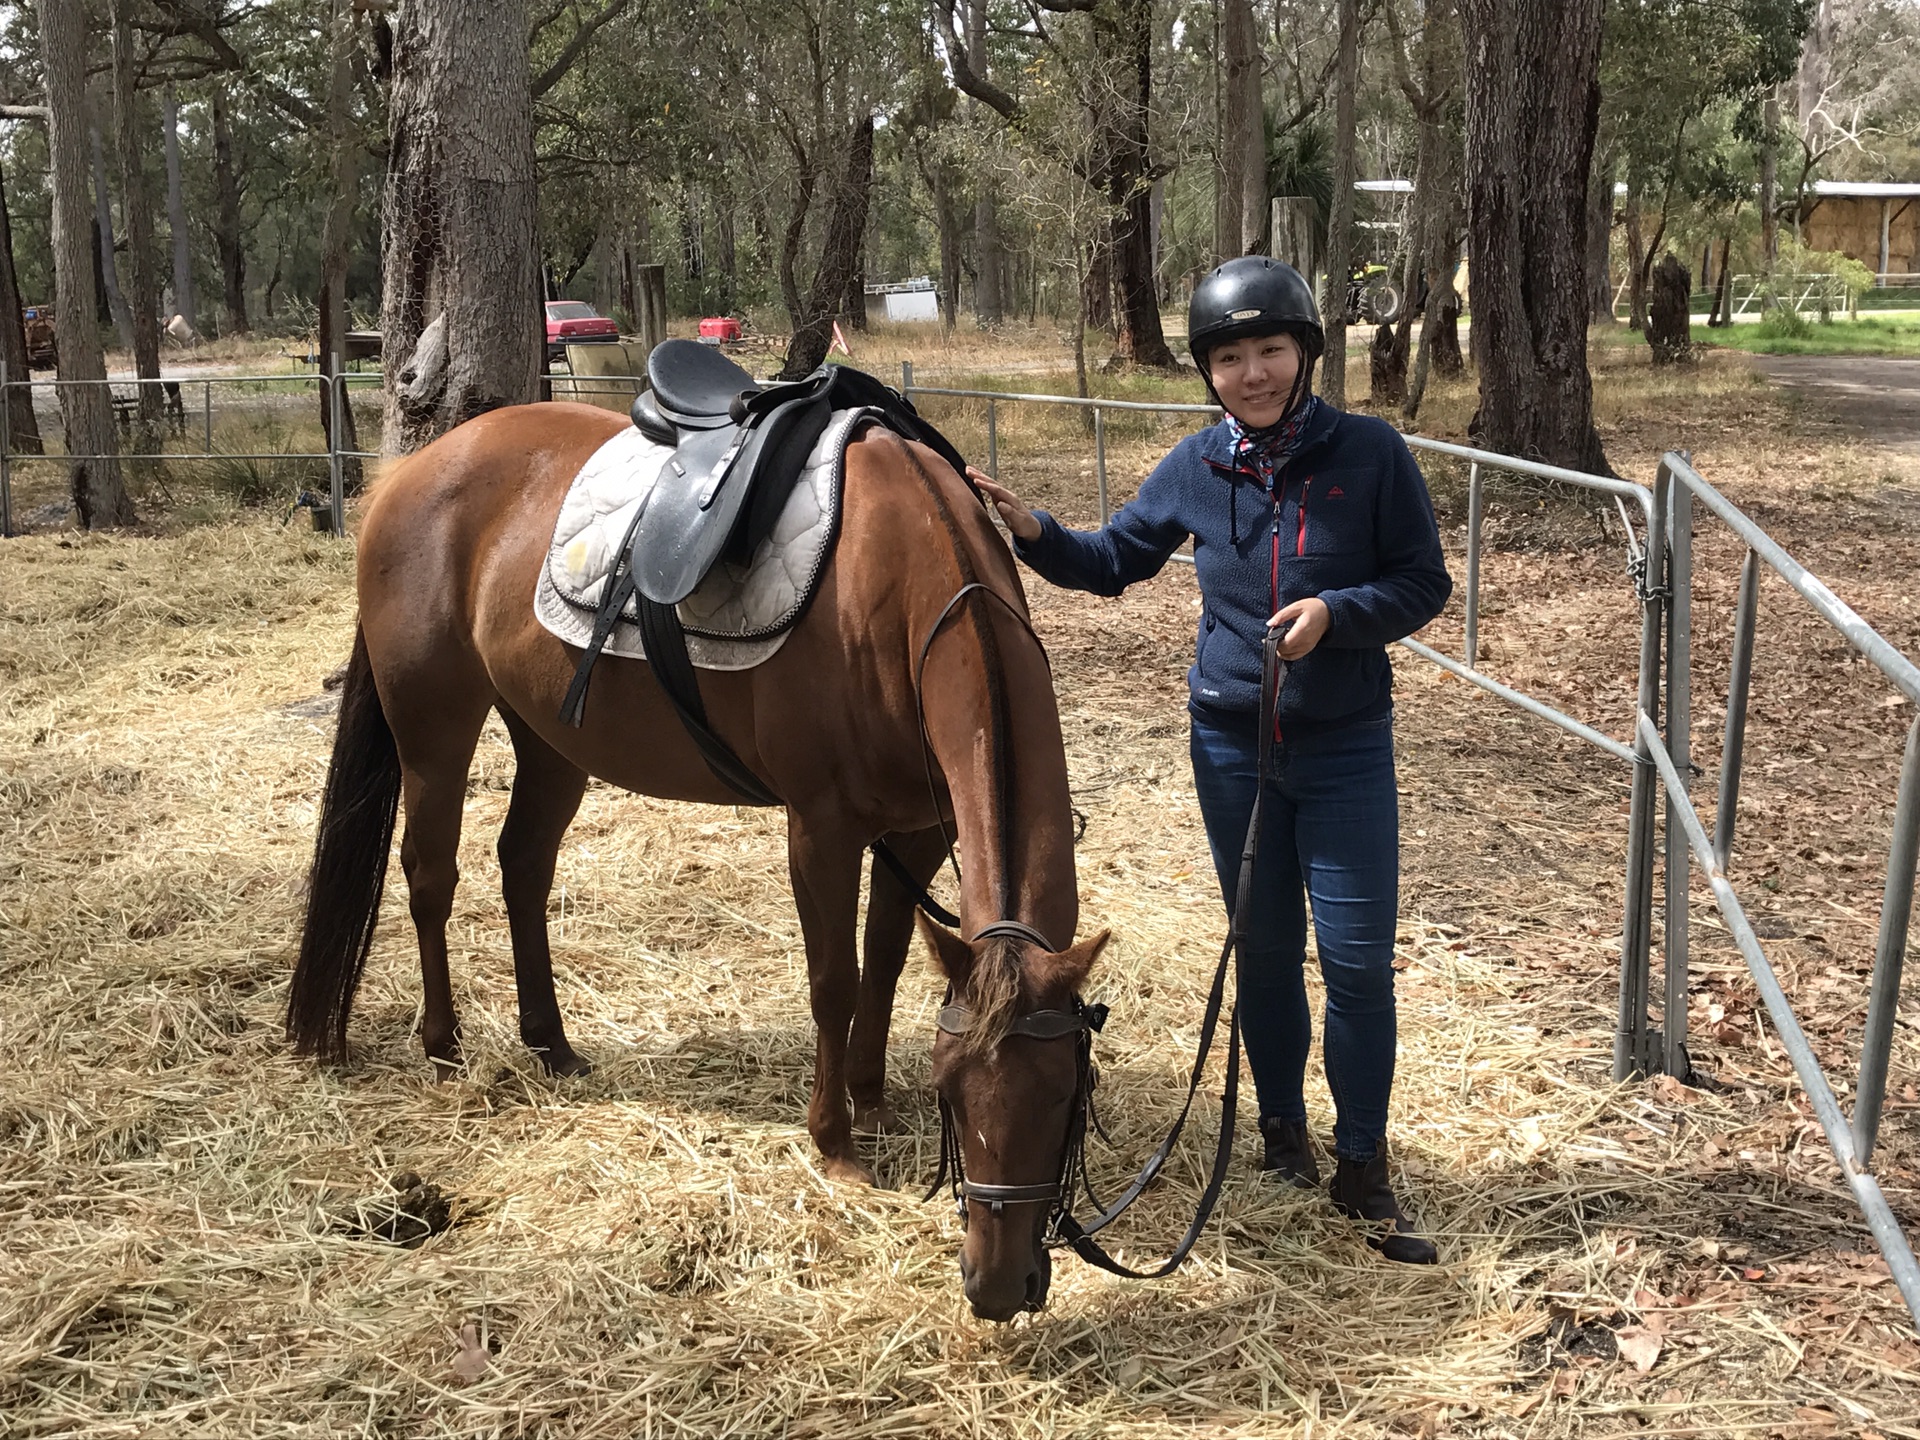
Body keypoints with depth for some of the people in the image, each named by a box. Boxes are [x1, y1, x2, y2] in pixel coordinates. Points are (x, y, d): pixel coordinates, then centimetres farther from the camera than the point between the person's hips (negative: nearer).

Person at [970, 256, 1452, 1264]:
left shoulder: (1370, 454, -10)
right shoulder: (1196, 469, -2)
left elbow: (1424, 584, -6)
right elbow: (1114, 561, 10)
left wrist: (1336, 611, -23)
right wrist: (1032, 532, -7)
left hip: (1346, 746, -2)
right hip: (1232, 740, 2)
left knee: (1357, 956, -1)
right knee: (1264, 946, 14)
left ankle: (1363, 1169, 14)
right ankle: (1281, 1126, 34)